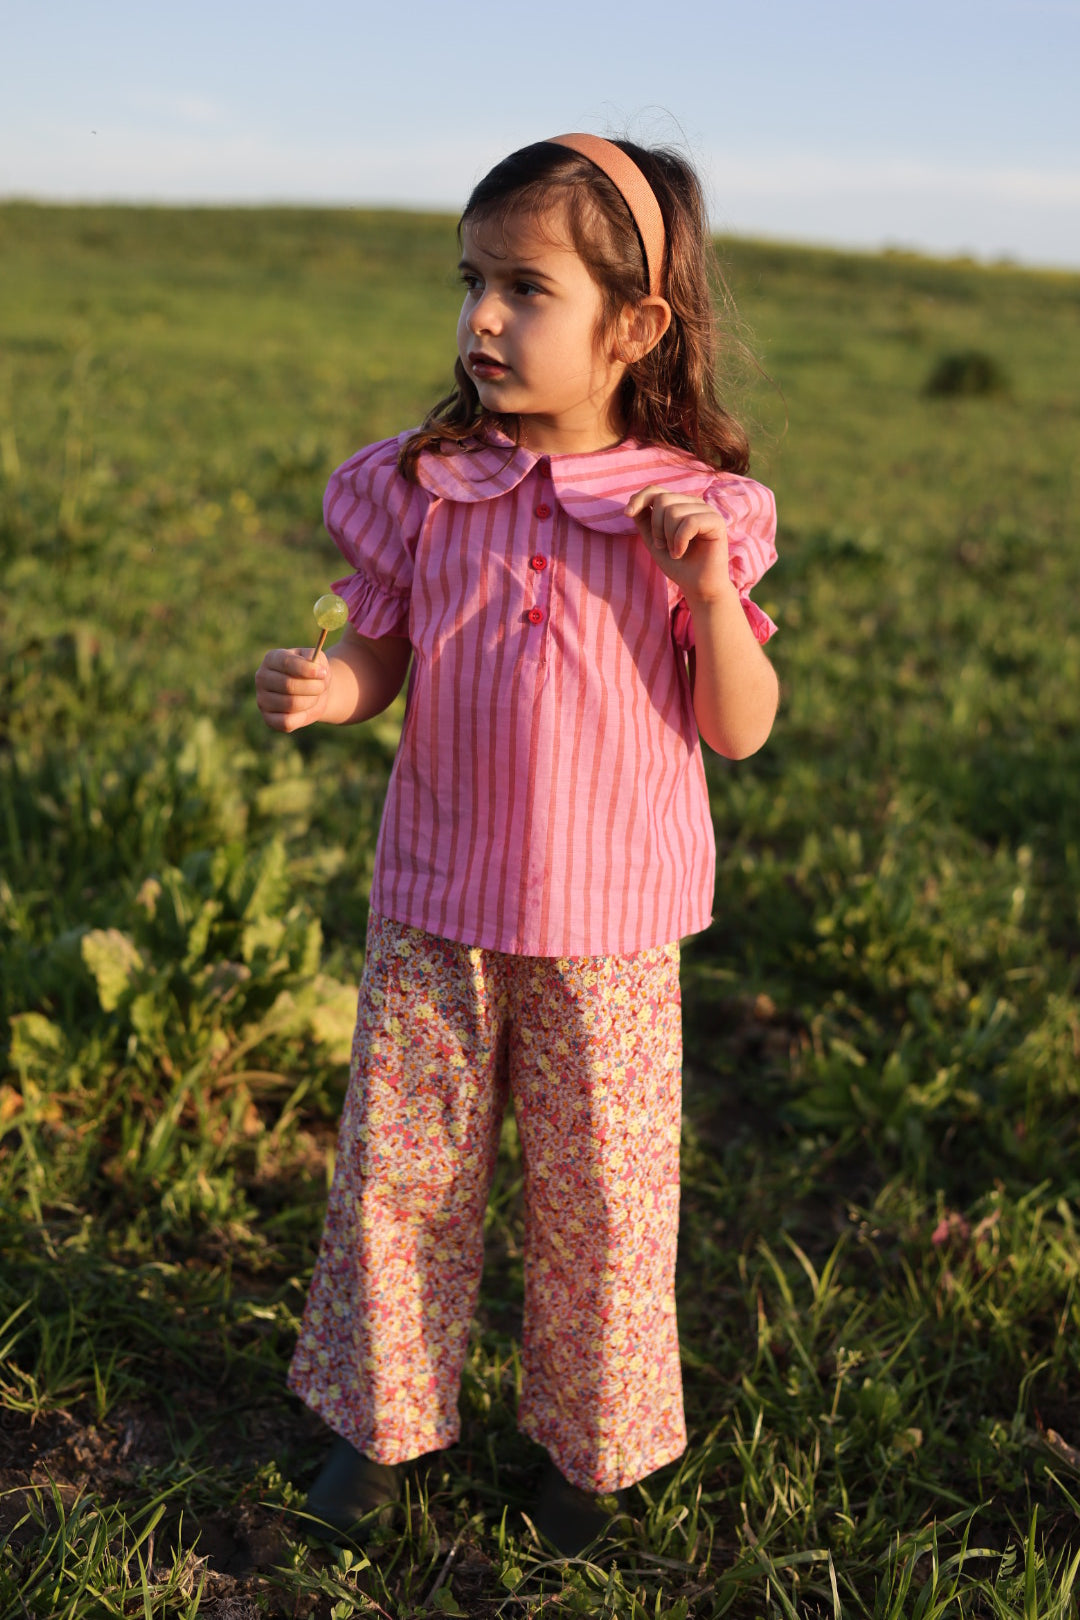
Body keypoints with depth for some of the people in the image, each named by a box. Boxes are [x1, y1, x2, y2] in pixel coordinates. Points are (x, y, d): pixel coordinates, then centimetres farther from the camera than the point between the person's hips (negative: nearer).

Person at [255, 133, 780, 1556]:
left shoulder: (695, 510, -8)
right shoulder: (420, 487, -3)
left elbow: (741, 731, -6)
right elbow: (385, 656, 4)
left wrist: (711, 591, -22)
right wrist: (326, 689, -18)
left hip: (611, 919, -1)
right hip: (436, 902, 2)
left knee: (601, 1187, 11)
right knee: (399, 1164, 12)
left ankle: (588, 1439, 35)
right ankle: (386, 1414, 36)